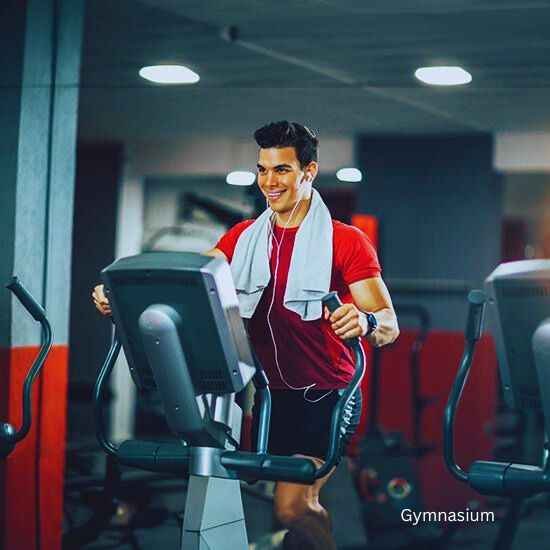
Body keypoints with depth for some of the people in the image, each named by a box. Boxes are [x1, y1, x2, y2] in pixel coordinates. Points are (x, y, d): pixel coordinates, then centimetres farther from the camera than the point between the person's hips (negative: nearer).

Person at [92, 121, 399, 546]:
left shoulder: (346, 241, -7)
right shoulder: (244, 238, 9)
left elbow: (390, 326, -15)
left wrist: (367, 322, -40)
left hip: (326, 395, -5)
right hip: (271, 394, 5)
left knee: (291, 506, -15)